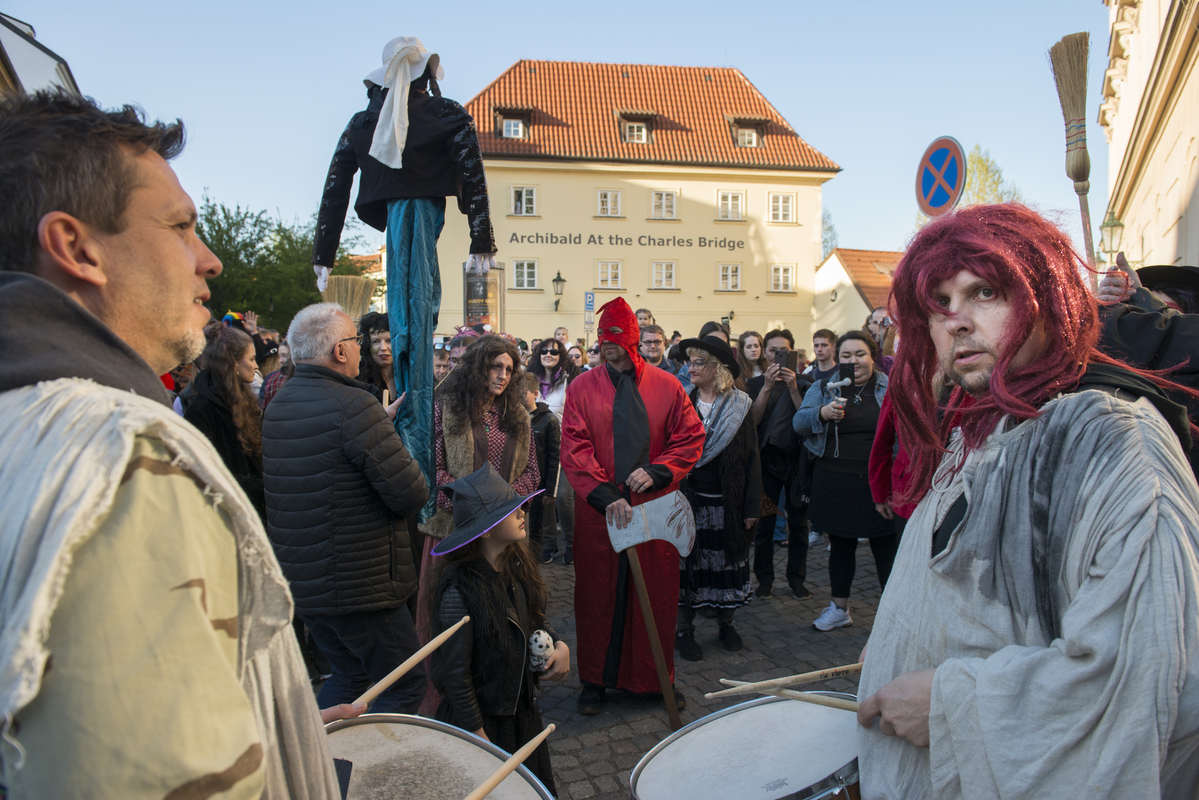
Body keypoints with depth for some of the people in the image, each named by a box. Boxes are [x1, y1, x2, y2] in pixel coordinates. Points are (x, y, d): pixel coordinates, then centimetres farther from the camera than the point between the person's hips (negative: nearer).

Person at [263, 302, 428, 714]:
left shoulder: (277, 405, 7)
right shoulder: (355, 405, -21)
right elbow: (411, 494, -23)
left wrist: (380, 424, 16)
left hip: (299, 582, 9)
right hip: (357, 584, -9)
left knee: (350, 675, 26)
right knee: (404, 685, 8)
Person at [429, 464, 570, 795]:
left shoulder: (516, 567, -6)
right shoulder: (460, 590, -28)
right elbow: (455, 673, -21)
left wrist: (558, 644, -7)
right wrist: (478, 734, -14)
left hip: (523, 706, 7)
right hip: (483, 719, -7)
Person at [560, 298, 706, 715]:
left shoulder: (667, 387, 2)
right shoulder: (582, 388, 1)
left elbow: (691, 439, 4)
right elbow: (575, 451, -6)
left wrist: (655, 472, -12)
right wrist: (605, 495, -18)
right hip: (598, 511, 0)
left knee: (655, 595, 9)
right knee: (599, 596, 8)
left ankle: (655, 677, 28)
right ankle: (595, 679, 24)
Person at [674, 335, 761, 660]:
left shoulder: (739, 406, 0)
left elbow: (751, 459, 0)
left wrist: (752, 507, -4)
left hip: (727, 501, 0)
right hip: (688, 500, 0)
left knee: (727, 563, 10)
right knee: (687, 564, 5)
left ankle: (726, 624, 29)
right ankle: (684, 629, 19)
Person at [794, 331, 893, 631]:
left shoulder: (890, 387, 2)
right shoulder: (824, 388, 6)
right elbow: (799, 422, -4)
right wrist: (822, 413, -24)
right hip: (836, 481, 2)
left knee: (886, 546, 4)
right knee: (840, 545, 13)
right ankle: (839, 608, 28)